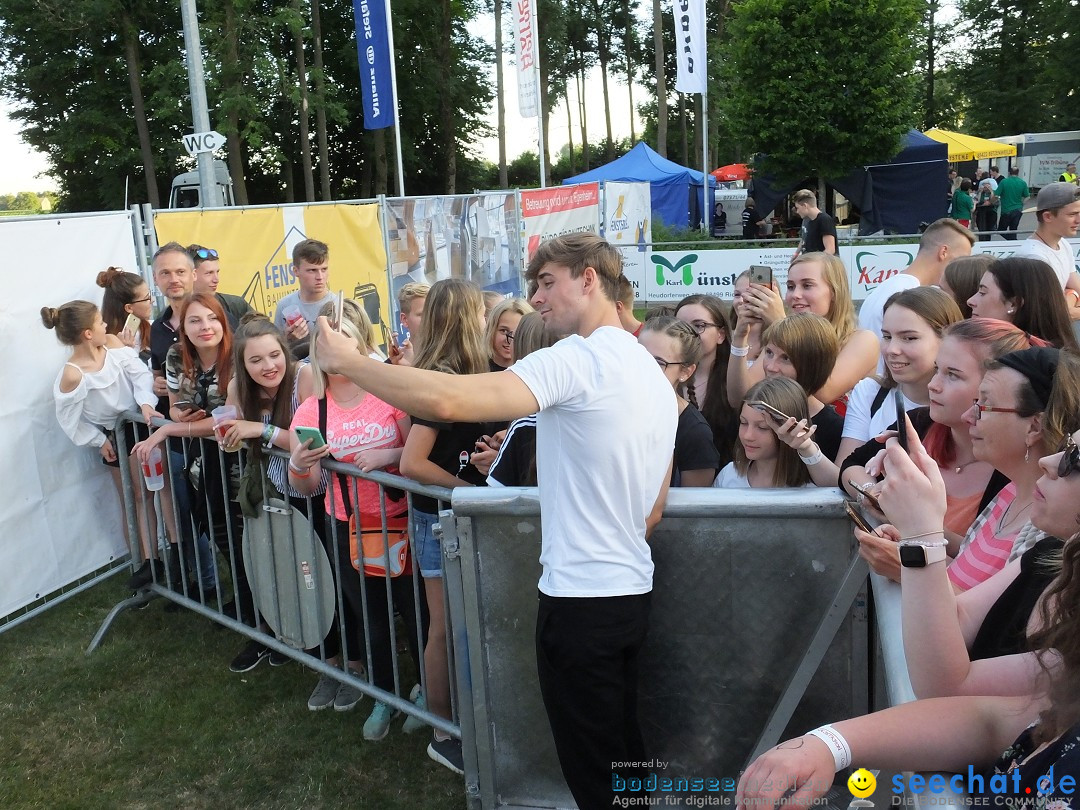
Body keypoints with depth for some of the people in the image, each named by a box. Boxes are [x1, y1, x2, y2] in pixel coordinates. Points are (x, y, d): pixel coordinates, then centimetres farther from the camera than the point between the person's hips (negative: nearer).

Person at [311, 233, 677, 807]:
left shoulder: (576, 359, -19)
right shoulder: (655, 375, 11)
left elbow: (446, 400, -31)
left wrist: (345, 359, -18)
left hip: (580, 599, -9)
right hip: (633, 590, 9)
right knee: (624, 749, 24)